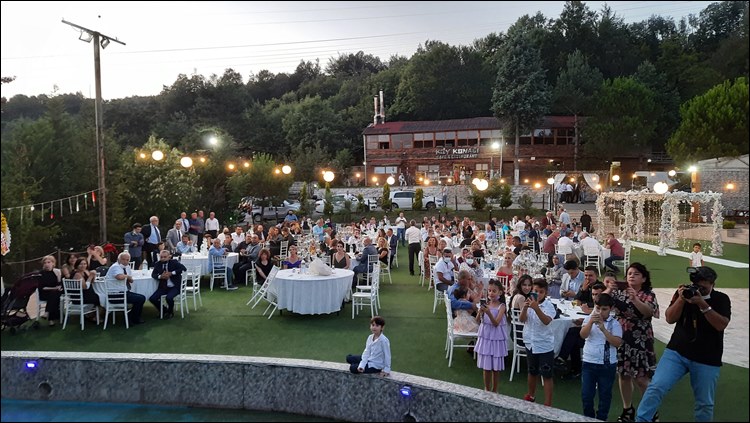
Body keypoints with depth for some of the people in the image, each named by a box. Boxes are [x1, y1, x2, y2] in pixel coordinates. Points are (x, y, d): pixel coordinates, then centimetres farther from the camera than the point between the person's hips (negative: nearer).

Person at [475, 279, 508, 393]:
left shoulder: (501, 306, -9)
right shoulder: (485, 304, 2)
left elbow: (496, 323, -18)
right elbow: (477, 320, -4)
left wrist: (488, 312, -34)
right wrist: (480, 311, -22)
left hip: (496, 338, -3)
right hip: (485, 337, 3)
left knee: (496, 367, 7)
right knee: (486, 366, 9)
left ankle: (494, 391, 22)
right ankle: (487, 390, 24)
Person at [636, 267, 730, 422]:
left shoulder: (721, 299, 1)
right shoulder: (685, 292, 4)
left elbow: (721, 325, -14)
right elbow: (670, 319, -2)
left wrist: (703, 304, -23)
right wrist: (681, 299, -15)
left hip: (707, 360, 0)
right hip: (676, 352, 0)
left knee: (704, 403, 7)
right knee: (656, 387, -14)